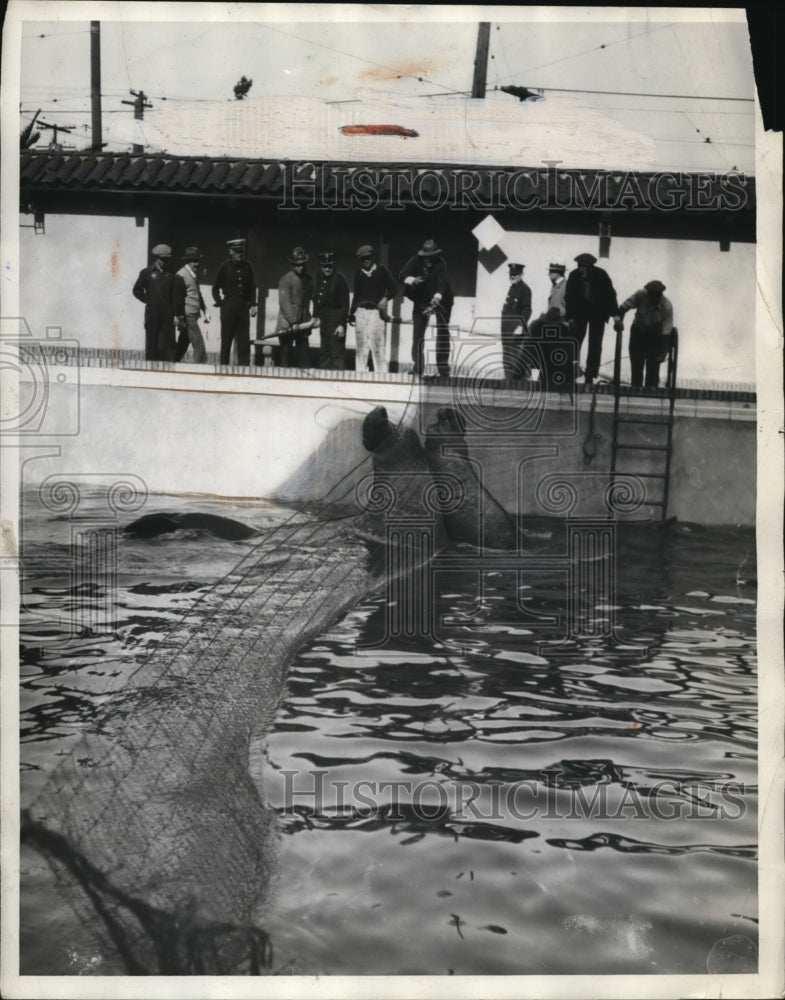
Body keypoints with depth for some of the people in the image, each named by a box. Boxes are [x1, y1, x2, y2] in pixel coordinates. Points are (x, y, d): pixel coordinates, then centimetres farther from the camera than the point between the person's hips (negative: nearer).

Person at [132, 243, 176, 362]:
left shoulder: (170, 274, 9)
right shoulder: (147, 272, 3)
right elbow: (137, 290, 7)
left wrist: (176, 314, 3)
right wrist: (148, 300, -2)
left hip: (167, 313, 1)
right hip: (152, 312, -1)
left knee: (168, 344, -1)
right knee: (152, 343, 4)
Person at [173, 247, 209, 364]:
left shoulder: (195, 273, 14)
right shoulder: (181, 276, -11)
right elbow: (178, 298, -13)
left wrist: (204, 311, 18)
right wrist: (179, 318, -15)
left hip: (194, 315, 8)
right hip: (187, 316, -8)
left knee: (183, 345, 13)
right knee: (199, 345, -11)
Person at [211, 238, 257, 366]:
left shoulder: (247, 266, 7)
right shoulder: (225, 267, -1)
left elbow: (252, 287, 13)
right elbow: (216, 288, 6)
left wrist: (253, 305, 6)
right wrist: (220, 303, -3)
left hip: (243, 307, 3)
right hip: (228, 307, -3)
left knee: (244, 341, 0)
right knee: (226, 341, 2)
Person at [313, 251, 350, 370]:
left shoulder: (339, 279, -11)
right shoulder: (319, 278, 8)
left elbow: (345, 303, -13)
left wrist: (342, 324, -16)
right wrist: (316, 316, 12)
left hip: (336, 320, -7)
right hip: (324, 319, 7)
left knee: (336, 352, -9)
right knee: (324, 352, 14)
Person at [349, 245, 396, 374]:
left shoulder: (381, 270, 6)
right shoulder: (358, 273, 15)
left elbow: (392, 289, 5)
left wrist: (385, 298, -14)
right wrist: (351, 313, 17)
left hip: (376, 311, -4)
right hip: (361, 311, 4)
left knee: (377, 343, -11)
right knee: (361, 343, 2)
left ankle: (381, 372, -8)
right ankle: (360, 372, 6)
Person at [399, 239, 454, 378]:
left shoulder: (440, 264, -21)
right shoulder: (416, 261, -12)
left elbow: (442, 282, -35)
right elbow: (403, 275, -19)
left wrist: (437, 297, -54)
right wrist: (412, 280, -42)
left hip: (439, 300, -2)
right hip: (421, 301, 2)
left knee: (443, 332, -2)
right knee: (417, 334, -2)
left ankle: (443, 365, 5)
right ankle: (418, 366, 4)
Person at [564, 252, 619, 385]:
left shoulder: (601, 275, -17)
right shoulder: (574, 276, -14)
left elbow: (610, 294, -12)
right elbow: (569, 297, -8)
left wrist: (615, 314, -17)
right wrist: (570, 316, -11)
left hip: (598, 313, -1)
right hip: (579, 312, 1)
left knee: (595, 344, -2)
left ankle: (590, 376, 1)